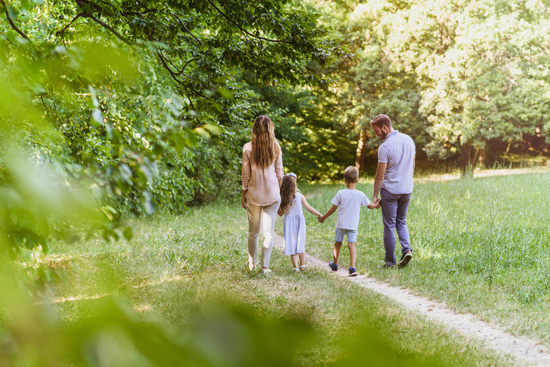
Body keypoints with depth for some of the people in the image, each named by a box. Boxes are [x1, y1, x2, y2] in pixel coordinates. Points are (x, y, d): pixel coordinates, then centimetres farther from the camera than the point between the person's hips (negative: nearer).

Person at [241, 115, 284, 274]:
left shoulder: (248, 148, -9)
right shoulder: (275, 147, -6)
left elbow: (245, 175, -3)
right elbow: (279, 173, 1)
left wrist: (244, 194, 8)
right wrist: (279, 191, 13)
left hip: (254, 194, 0)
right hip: (272, 194, 0)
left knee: (253, 230, 15)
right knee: (269, 230, 5)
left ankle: (252, 263, 28)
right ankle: (265, 266, 5)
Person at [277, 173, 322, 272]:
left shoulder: (282, 198, -7)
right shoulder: (299, 196, -6)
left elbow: (280, 213, 0)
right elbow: (309, 208, -2)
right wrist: (319, 214, 9)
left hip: (289, 223, -1)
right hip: (299, 221, 1)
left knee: (291, 245, 5)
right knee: (300, 244, 12)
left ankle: (295, 267, 3)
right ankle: (302, 266, 17)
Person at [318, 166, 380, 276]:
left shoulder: (340, 194, -8)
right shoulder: (360, 195, -5)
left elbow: (333, 208, -3)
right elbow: (369, 205, 9)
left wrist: (323, 217, 10)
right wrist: (377, 205, 31)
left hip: (341, 224, 0)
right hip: (353, 225, 0)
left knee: (337, 243, 16)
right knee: (352, 245, -2)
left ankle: (335, 265, 32)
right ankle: (352, 268, -15)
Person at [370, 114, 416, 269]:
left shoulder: (385, 147, -17)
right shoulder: (409, 140, 3)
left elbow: (380, 175, -14)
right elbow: (412, 166, 12)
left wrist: (375, 195, -5)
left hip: (390, 190, -6)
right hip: (407, 189, 6)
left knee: (389, 226, 4)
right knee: (401, 222, 19)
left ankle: (390, 261, 9)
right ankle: (407, 249, -3)